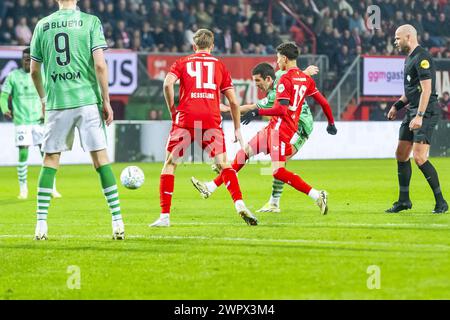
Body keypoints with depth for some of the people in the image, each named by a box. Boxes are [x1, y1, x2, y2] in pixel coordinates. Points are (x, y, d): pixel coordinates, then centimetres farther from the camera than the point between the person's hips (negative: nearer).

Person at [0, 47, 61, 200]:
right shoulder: (13, 76, 3)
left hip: (38, 120, 1)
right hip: (21, 121, -1)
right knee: (23, 154, -6)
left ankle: (52, 188, 4)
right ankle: (23, 189, 5)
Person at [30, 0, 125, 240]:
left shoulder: (43, 25, 7)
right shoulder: (90, 22, -1)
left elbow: (34, 71, 12)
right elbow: (99, 65, -8)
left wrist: (43, 99, 27)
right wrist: (106, 101, -1)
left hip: (56, 103, 2)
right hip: (87, 100, -2)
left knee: (50, 160, 8)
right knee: (100, 157, 2)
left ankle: (41, 224, 3)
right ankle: (117, 222, -1)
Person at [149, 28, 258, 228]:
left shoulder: (182, 63, 15)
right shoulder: (219, 66, 18)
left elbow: (168, 83, -5)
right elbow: (233, 101, 15)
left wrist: (172, 110, 5)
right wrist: (237, 129, 22)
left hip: (186, 118, -1)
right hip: (212, 119, 1)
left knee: (170, 164, 8)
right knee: (223, 164, 5)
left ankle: (165, 216, 2)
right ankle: (240, 205, -15)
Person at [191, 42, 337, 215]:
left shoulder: (285, 79, -14)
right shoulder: (306, 79, 12)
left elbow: (281, 109, -22)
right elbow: (323, 102, 16)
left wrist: (257, 112, -16)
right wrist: (331, 123, 29)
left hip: (280, 128, -10)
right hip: (274, 128, 10)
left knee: (278, 171, -16)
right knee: (244, 152, 14)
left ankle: (317, 195, -17)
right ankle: (211, 187, 20)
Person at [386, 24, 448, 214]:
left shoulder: (422, 58, -15)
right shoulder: (409, 58, 17)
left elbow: (426, 89, -21)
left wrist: (419, 116, -26)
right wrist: (397, 106, 18)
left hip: (426, 112, -10)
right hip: (413, 110, 10)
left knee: (419, 157, -15)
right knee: (401, 154, 10)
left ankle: (441, 202, -8)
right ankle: (404, 200, 19)